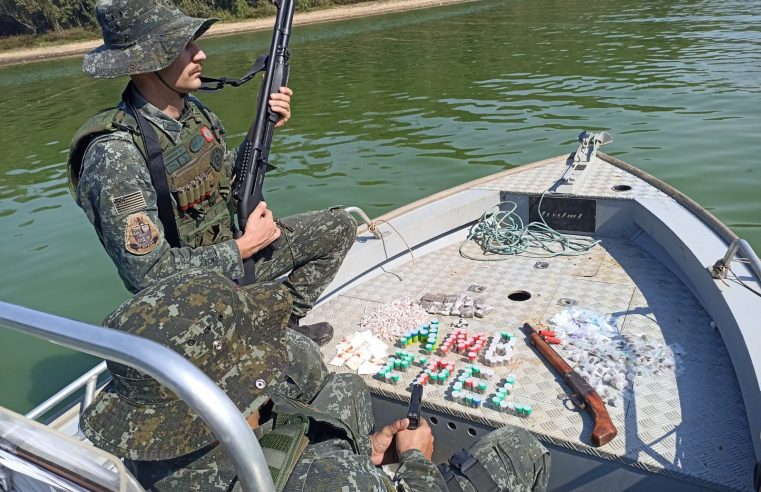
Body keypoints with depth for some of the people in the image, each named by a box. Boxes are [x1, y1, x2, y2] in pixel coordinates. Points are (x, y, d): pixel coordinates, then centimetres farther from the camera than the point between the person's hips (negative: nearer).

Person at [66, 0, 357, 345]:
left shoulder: (193, 111, -4)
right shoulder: (115, 154, -27)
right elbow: (150, 272, -27)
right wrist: (243, 248, -20)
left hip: (227, 249, 8)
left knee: (339, 227, 11)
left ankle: (284, 324, 19)